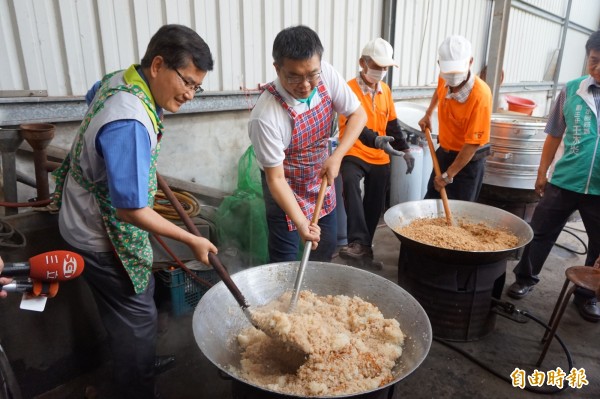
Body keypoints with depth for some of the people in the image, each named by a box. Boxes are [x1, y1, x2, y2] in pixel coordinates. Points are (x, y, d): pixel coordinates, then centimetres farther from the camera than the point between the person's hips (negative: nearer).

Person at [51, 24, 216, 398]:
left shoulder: (120, 79, -5)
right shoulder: (129, 125, -36)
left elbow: (94, 98, 21)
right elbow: (132, 211, -32)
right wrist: (192, 240, -22)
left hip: (91, 213, 9)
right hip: (103, 233, -9)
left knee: (131, 304, 25)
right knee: (136, 314, 8)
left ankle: (142, 363, 47)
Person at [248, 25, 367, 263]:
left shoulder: (326, 75, -20)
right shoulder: (265, 117, -34)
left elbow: (358, 114, -10)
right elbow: (275, 178, -27)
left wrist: (336, 157, -23)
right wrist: (300, 222, -37)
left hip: (321, 179, 6)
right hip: (287, 188, -5)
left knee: (327, 245, 20)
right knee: (285, 262, 2)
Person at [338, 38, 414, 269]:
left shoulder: (385, 90, 9)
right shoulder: (350, 89, -12)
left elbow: (392, 123, 17)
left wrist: (405, 150, 12)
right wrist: (376, 140, -42)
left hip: (380, 158, 6)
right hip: (354, 154, -6)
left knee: (375, 205, 8)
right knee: (350, 183, -36)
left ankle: (365, 249, 24)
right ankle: (358, 242, -38)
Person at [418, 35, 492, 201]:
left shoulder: (480, 95, -30)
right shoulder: (444, 79, -10)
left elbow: (472, 143, -28)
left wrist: (448, 175, -24)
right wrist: (428, 114, 15)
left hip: (468, 160, -7)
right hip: (444, 152, 7)